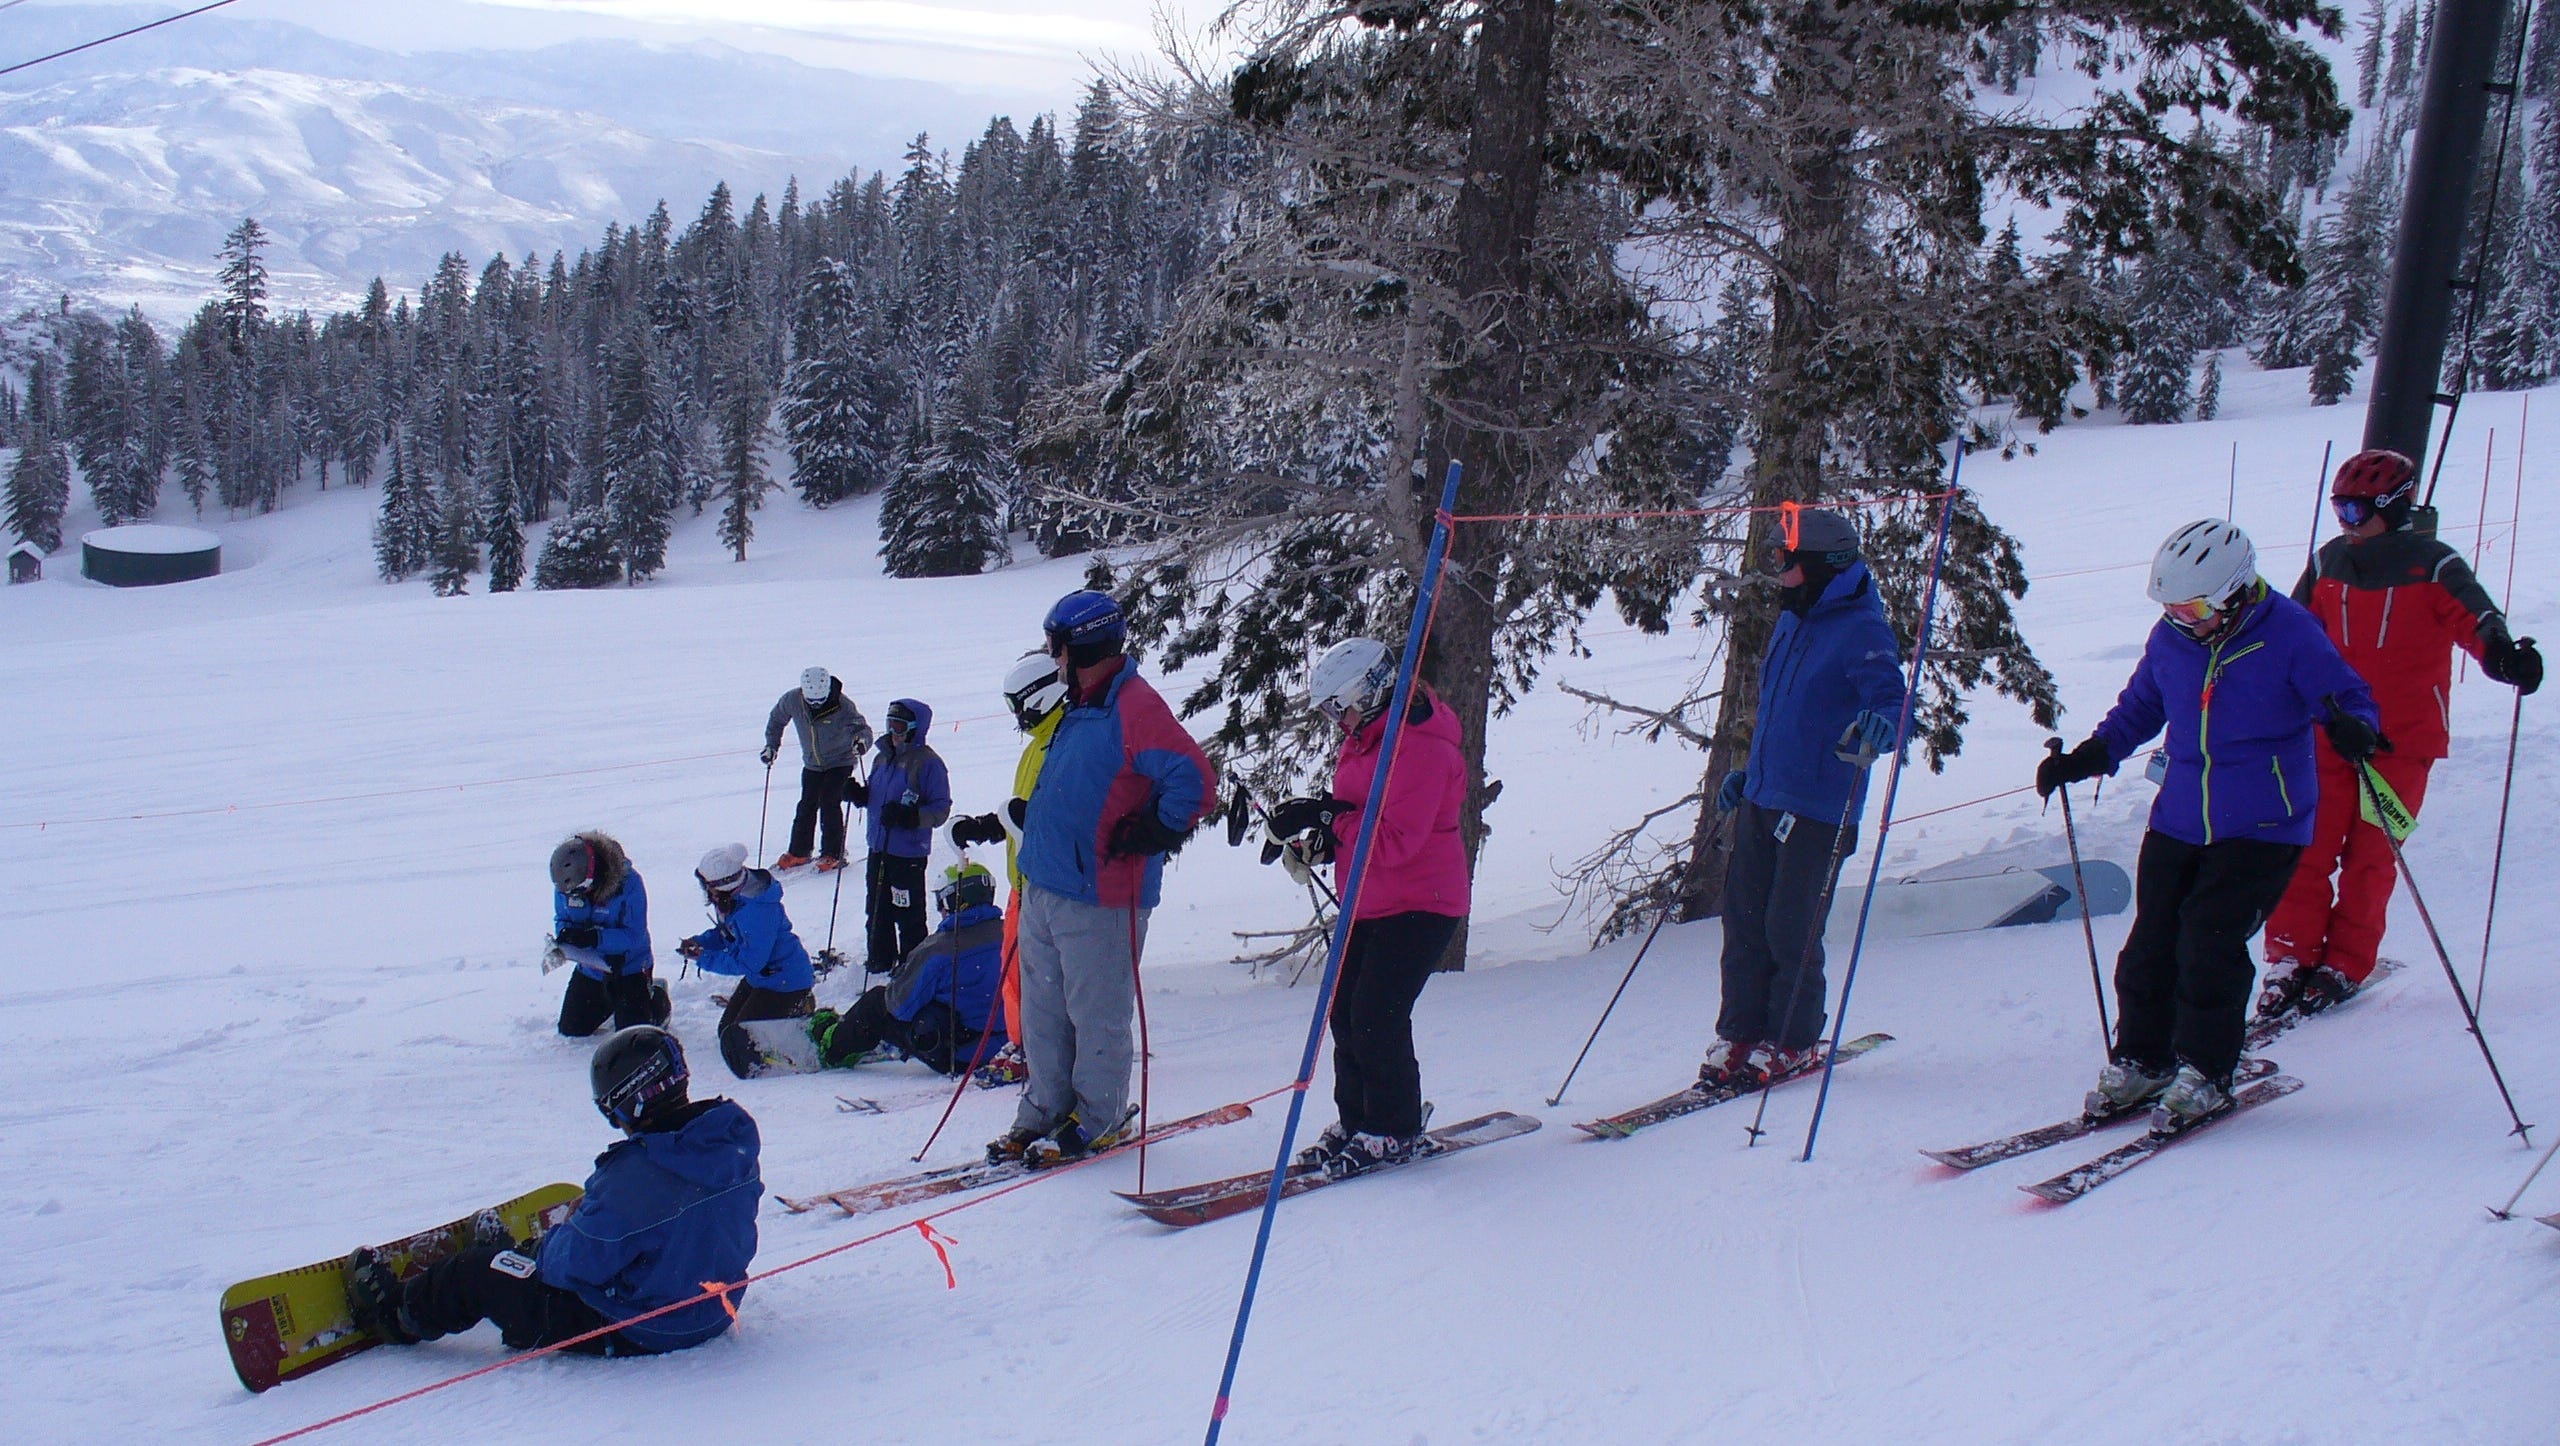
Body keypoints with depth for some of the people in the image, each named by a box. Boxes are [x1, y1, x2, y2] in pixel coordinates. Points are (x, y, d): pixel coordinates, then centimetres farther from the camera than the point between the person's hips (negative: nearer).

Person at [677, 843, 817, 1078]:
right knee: (728, 1028, 16)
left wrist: (706, 959, -22)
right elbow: (726, 933, 14)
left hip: (785, 980, -10)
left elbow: (749, 961, -28)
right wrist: (700, 942, -6)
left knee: (738, 1037, -10)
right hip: (761, 977, 10)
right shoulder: (732, 899, -2)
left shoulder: (756, 909, -32)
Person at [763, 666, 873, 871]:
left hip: (840, 762, -4)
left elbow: (861, 728, -33)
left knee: (829, 804, -14)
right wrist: (771, 745, 0)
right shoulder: (792, 700, -16)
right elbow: (776, 718, 4)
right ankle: (798, 852, 20)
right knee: (806, 806, 5)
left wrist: (861, 741, -56)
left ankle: (833, 854, -3)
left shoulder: (842, 706, -27)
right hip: (812, 764, 4)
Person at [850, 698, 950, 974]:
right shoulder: (883, 758, 12)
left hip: (908, 852, -8)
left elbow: (940, 809, -14)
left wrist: (909, 816, -27)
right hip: (878, 848, 8)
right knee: (876, 910, 17)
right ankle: (879, 960, 31)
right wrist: (859, 794, 2)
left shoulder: (928, 762, -12)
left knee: (907, 914, -1)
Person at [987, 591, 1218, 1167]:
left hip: (1097, 896, -9)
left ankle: (1096, 1119, 14)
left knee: (1095, 1013, 2)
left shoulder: (1134, 707, -16)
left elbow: (1195, 780, -23)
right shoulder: (1082, 708, 15)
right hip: (1046, 886, 10)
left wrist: (1153, 833, -18)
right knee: (1042, 1010, 14)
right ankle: (1045, 1111, 24)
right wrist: (1024, 818, 22)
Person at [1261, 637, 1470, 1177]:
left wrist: (1328, 818, -28)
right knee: (1346, 1010, 8)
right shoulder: (1365, 737, 11)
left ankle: (1396, 1133, 2)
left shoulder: (1418, 748, -20)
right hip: (1369, 904, 10)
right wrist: (1320, 843, 0)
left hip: (1419, 907, -10)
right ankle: (1355, 1120, 20)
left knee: (1377, 1018, -11)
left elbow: (1395, 839, -27)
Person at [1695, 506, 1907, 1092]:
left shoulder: (1861, 629, -10)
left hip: (1817, 808, -8)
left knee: (1790, 930, -4)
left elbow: (1890, 698, -20)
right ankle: (1740, 1035, 15)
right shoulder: (1791, 622, 16)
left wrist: (1879, 725, -43)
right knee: (1744, 920, 6)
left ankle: (1792, 1043, 12)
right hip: (1762, 799, 8)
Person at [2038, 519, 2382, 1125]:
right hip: (2179, 820, 5)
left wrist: (2354, 729, -30)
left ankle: (2205, 1073, 5)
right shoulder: (2169, 638, 3)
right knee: (2151, 942, 2)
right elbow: (2139, 707, 18)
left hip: (2261, 826, -5)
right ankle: (2139, 1061, 19)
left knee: (2208, 944, -11)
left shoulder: (2289, 634, -12)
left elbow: (2349, 699, -7)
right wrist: (2089, 756, 6)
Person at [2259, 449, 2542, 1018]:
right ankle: (2291, 958, 5)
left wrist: (2502, 652, -39)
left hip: (2403, 739, -3)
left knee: (2370, 854, 0)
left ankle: (2345, 964, 10)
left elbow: (2475, 618, -19)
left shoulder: (2433, 567, -6)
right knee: (2309, 847, -2)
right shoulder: (2328, 563, 6)